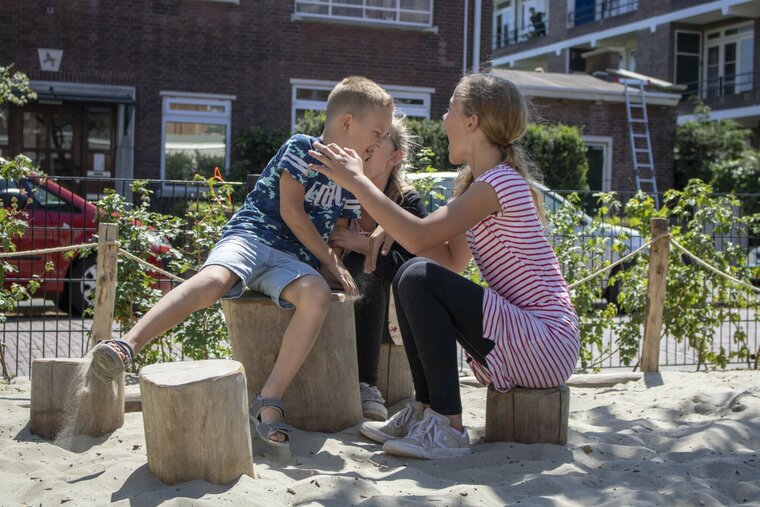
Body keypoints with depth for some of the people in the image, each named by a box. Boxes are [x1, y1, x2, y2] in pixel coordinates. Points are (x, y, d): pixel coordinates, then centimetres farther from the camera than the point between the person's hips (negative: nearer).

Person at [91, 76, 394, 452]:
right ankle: (127, 345, -41)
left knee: (318, 295, -31)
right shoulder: (301, 148, 2)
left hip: (291, 260, 4)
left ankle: (269, 400, -32)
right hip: (251, 235, -4)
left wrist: (334, 267, 6)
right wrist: (328, 259, -2)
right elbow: (291, 210, -5)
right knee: (214, 279, -37)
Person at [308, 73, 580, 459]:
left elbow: (419, 238, -26)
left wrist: (356, 181, -18)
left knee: (419, 277, -22)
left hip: (547, 345, -10)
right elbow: (453, 259, 12)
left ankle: (447, 428, -16)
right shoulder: (483, 182, 14)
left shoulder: (499, 182, -17)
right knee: (410, 275, 4)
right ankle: (425, 409, 7)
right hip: (524, 335, 10)